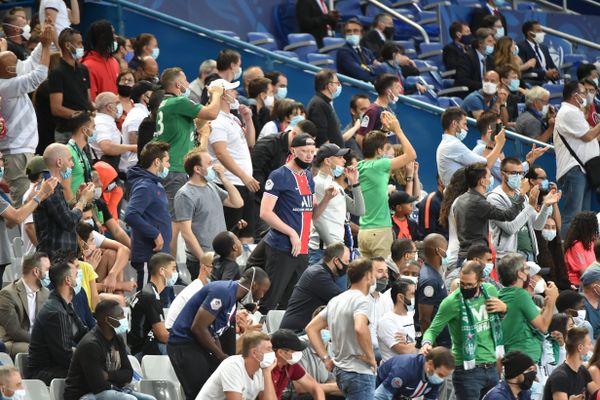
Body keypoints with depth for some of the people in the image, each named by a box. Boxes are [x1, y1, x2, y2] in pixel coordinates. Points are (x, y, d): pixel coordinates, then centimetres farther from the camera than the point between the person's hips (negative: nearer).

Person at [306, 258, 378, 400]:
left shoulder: (335, 301, 15)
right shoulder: (362, 301, -13)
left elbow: (311, 328, 19)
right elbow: (360, 328, -32)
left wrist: (326, 358, 14)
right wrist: (371, 357, -19)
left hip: (340, 372, 9)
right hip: (359, 372, -9)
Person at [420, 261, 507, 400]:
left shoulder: (490, 291, 3)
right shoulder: (452, 302, -13)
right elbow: (433, 330, -11)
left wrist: (503, 308, -2)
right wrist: (426, 343, -33)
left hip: (491, 367, 6)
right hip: (468, 370, -6)